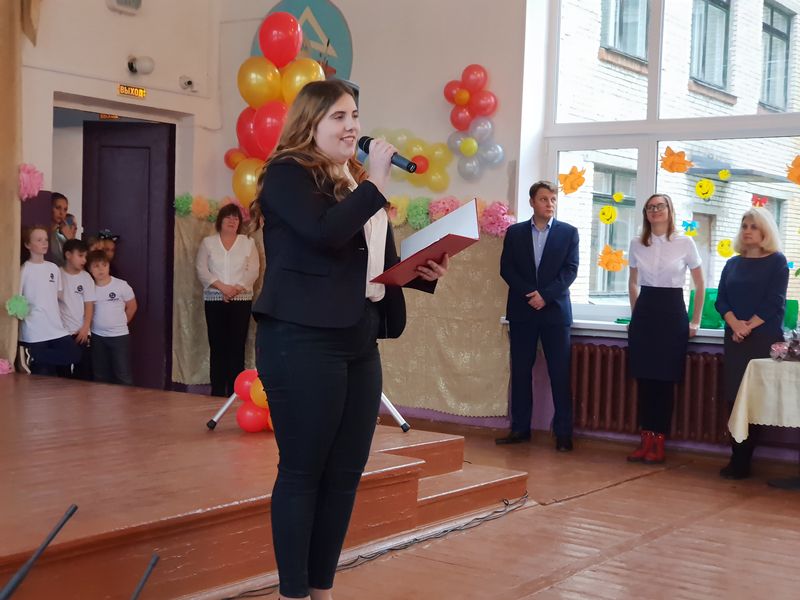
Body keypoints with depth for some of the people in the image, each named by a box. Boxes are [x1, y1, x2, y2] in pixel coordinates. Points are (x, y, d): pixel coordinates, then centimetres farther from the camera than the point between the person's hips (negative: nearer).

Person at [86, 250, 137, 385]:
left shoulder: (121, 285, -10)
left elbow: (132, 307, 3)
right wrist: (97, 323, 1)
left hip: (119, 336, -3)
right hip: (97, 337, 3)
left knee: (123, 375, -2)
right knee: (100, 376, 12)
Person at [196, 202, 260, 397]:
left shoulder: (248, 243, 9)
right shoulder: (208, 242, 8)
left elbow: (253, 272, 0)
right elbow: (202, 270, -1)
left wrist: (236, 289, -14)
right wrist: (222, 287, -14)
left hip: (241, 300, 0)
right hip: (214, 300, 0)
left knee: (237, 347, -3)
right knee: (217, 346, -1)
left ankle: (235, 392, -1)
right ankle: (217, 391, 2)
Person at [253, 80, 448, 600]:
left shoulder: (358, 184, 18)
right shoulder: (287, 175, -5)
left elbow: (379, 264, 20)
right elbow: (324, 233, -23)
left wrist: (423, 272, 3)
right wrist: (375, 185, -16)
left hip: (359, 343, 8)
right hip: (303, 342, -8)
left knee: (346, 473, 10)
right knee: (302, 471, 0)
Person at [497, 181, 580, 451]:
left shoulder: (569, 232, 5)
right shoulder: (515, 232, 9)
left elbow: (570, 270, -3)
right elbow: (506, 269, 2)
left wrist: (545, 294, -14)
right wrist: (529, 294, -11)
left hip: (555, 310, -2)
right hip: (521, 311, 2)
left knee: (560, 374, -3)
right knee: (520, 372, 4)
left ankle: (563, 433, 1)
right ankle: (520, 428, 11)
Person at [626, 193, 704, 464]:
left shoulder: (685, 243, -3)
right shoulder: (637, 244, 5)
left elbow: (700, 285, 4)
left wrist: (695, 321, 1)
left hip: (672, 312, -3)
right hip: (644, 312, 3)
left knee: (665, 378, -1)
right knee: (643, 377, 2)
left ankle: (659, 441, 6)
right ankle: (646, 439, 9)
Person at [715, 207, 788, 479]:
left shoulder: (777, 261, -1)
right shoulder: (732, 264, 13)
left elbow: (775, 303, -8)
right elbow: (721, 300, 5)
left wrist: (749, 327, -15)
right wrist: (735, 323, -13)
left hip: (765, 339, -4)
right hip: (734, 339, 4)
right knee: (734, 396, 0)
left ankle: (741, 462, -1)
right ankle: (739, 460, 6)